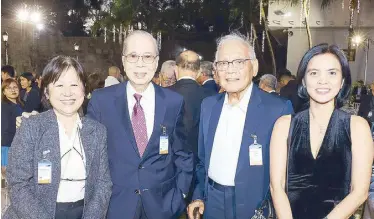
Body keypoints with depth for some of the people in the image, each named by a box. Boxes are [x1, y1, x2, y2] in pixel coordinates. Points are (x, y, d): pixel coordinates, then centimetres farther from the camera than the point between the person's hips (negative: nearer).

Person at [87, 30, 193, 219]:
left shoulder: (174, 102, -4)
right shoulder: (101, 100, -7)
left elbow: (183, 153, 4)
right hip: (114, 202, 0)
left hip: (162, 203, 1)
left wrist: (181, 193, 1)